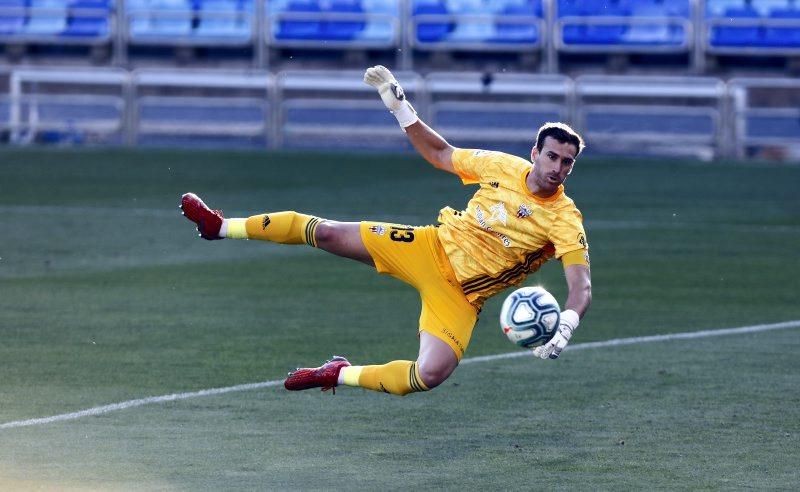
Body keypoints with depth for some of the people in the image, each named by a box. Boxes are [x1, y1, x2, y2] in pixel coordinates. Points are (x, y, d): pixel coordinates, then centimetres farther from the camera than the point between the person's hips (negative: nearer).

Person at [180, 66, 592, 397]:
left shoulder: (565, 221, -18)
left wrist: (565, 326, -47)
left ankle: (340, 375, 1)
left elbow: (581, 287, -26)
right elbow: (439, 154, 9)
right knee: (324, 233, -3)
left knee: (431, 376, -25)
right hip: (431, 248, 3)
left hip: (460, 295, -3)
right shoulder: (504, 167, -5)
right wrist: (399, 107, 0)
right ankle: (221, 227, 15)